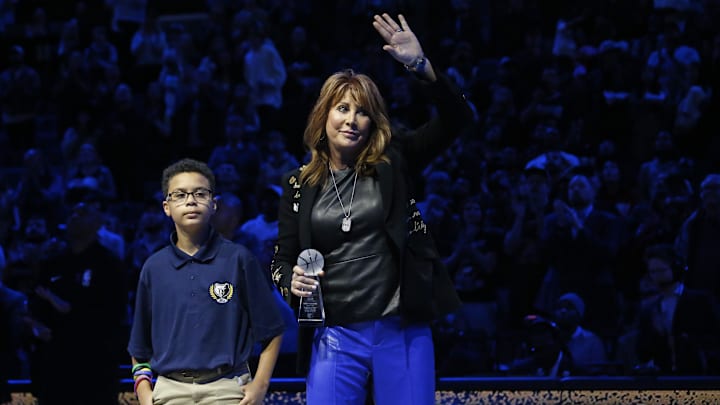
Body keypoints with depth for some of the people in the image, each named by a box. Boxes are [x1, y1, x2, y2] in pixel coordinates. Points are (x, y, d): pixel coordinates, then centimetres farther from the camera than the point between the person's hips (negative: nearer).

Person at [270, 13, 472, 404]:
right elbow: (282, 259, 11)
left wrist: (420, 65, -22)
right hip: (335, 338, 1)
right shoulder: (299, 184, 6)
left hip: (401, 332, -1)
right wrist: (291, 282, -13)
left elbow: (456, 118, -7)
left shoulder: (391, 163, 2)